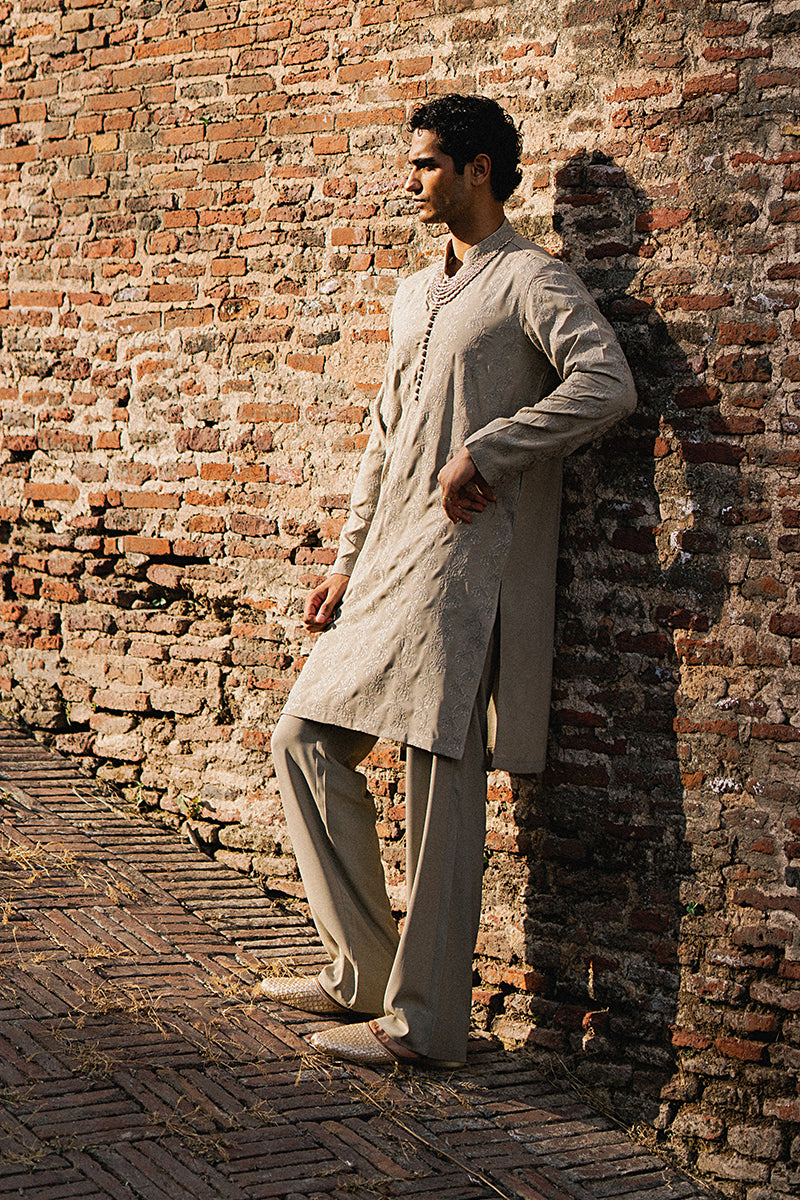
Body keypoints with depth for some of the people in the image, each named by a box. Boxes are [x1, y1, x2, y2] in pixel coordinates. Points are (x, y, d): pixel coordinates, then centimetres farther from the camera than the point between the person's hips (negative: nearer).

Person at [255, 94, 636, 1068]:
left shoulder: (531, 280, -3)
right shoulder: (414, 297, 23)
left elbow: (606, 384, -21)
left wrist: (483, 451, -19)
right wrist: (346, 564, 19)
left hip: (464, 564, -9)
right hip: (387, 570, 9)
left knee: (440, 784, -7)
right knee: (306, 741, 7)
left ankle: (422, 1023, -1)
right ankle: (362, 971, 15)